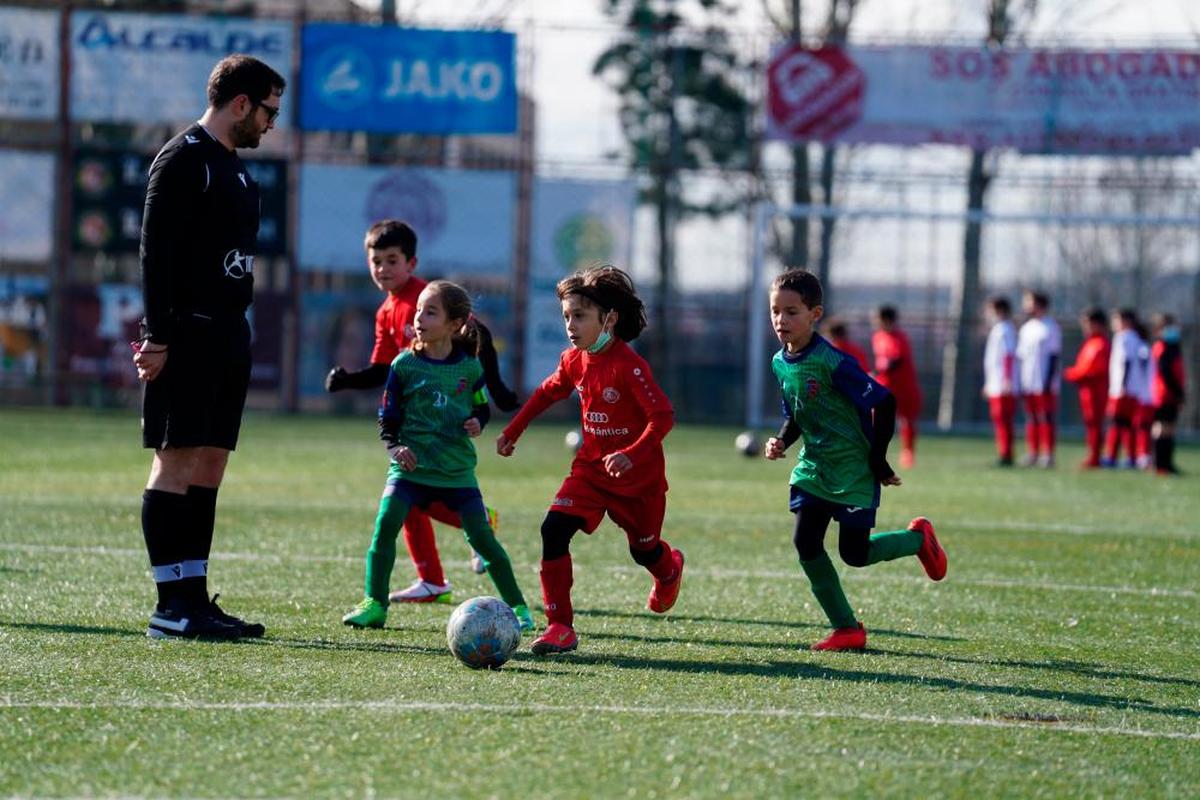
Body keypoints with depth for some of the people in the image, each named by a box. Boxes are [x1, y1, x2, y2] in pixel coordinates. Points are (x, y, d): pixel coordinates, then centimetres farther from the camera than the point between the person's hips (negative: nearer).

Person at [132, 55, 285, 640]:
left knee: (210, 466, 7)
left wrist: (236, 329, 18)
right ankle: (171, 607, -10)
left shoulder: (233, 168, 20)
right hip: (186, 338, -9)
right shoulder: (183, 160, -8)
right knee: (176, 462, -9)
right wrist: (158, 336, -19)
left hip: (228, 336, 9)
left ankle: (194, 598, 8)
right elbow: (155, 252, -14)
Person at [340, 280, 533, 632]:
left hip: (457, 468, 0)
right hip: (411, 465, 0)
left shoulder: (469, 367, 1)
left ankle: (517, 606, 8)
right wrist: (395, 446, -12)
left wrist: (477, 423, -8)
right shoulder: (405, 364, -1)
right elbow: (388, 416, 4)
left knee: (481, 536, -5)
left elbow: (482, 407, 14)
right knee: (386, 522, -18)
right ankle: (374, 604, -9)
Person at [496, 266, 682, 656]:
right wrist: (514, 430, 17)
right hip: (590, 468, 5)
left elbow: (663, 415, -28)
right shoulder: (574, 361, -4)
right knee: (553, 529, -17)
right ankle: (560, 626, -14)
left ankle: (670, 569, 56)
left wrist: (632, 455, -40)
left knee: (644, 549, 15)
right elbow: (548, 392, 17)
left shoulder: (629, 366, -25)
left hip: (638, 476, -5)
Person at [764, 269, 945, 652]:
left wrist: (878, 460, -14)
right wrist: (781, 441, -6)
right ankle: (847, 629, 4)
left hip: (853, 468, -7)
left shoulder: (831, 362, -23)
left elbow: (884, 402, -20)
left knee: (854, 553, -2)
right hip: (813, 466, 7)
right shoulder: (780, 363, 1)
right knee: (805, 542, -6)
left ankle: (917, 538, 28)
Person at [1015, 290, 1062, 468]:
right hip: (1028, 384, 7)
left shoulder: (1051, 327, -5)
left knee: (1047, 419, -5)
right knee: (1031, 419, 7)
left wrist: (1049, 382, -14)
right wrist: (1019, 382, 13)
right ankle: (1033, 453, 10)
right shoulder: (1025, 328, 16)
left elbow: (1054, 356, -8)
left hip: (1045, 384, -7)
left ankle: (1048, 455, -3)